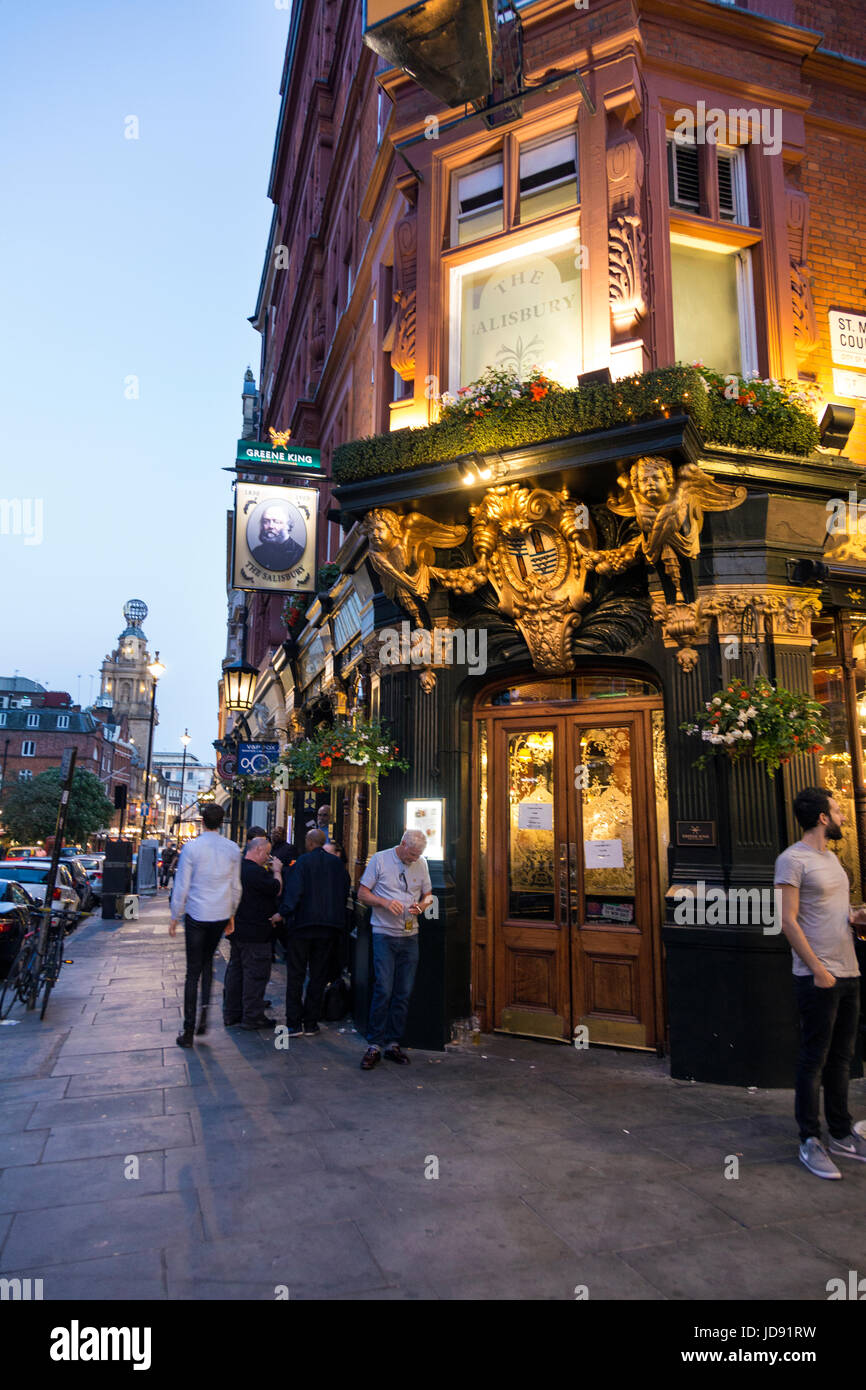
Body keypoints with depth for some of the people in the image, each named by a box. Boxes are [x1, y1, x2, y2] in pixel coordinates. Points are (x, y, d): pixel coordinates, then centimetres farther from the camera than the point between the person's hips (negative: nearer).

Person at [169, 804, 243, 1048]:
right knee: (207, 960, 23)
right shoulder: (233, 849, 0)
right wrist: (231, 915, 20)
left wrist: (175, 917, 4)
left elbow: (181, 886, -7)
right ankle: (205, 1008, 8)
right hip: (221, 915, 3)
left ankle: (188, 1032, 8)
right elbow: (236, 887, 8)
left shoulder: (191, 847, -10)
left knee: (193, 971, 3)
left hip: (196, 915, -3)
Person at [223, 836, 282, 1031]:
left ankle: (231, 1014, 25)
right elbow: (277, 890, -19)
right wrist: (276, 871, -5)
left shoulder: (238, 868, 9)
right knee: (255, 973, -1)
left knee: (235, 969, 16)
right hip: (255, 933, -10)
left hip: (237, 931, 10)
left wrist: (271, 870, 10)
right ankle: (252, 1017, 5)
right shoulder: (255, 872, -22)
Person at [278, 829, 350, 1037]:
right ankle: (311, 1023, 13)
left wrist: (284, 913, -10)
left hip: (303, 923, -4)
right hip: (329, 926, 4)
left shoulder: (302, 862, -9)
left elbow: (293, 891, -16)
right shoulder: (336, 863, 4)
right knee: (318, 974, 11)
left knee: (295, 974, 5)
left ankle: (294, 1023, 4)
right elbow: (345, 891, 11)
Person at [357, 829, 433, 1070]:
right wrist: (385, 902, -18)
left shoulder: (421, 864, 7)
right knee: (384, 989, -10)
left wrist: (421, 906, -6)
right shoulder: (380, 859, -5)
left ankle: (393, 1043, 17)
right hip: (384, 935, -4)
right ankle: (374, 1046, 1)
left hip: (410, 936, 4)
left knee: (404, 993, 5)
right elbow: (362, 894, -3)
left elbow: (428, 895, 16)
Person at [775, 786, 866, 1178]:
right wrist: (818, 970, -18)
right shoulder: (792, 859, -12)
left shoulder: (831, 857, 15)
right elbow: (788, 921, -15)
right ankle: (810, 1142, 11)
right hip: (817, 977, -8)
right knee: (814, 1060, 1)